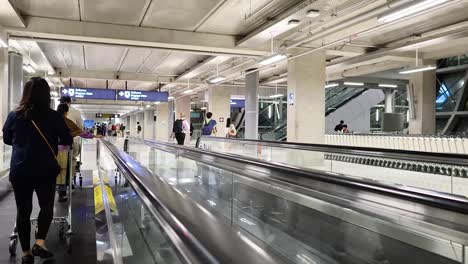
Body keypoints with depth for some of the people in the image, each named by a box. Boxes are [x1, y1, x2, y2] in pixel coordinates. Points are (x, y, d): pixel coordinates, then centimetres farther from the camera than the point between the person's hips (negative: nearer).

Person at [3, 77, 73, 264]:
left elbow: (7, 140, 15)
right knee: (46, 206, 15)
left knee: (23, 210, 13)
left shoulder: (14, 115, 0)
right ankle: (39, 243, 0)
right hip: (45, 171, -2)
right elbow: (68, 141, 1)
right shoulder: (53, 116, -7)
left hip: (19, 171, 2)